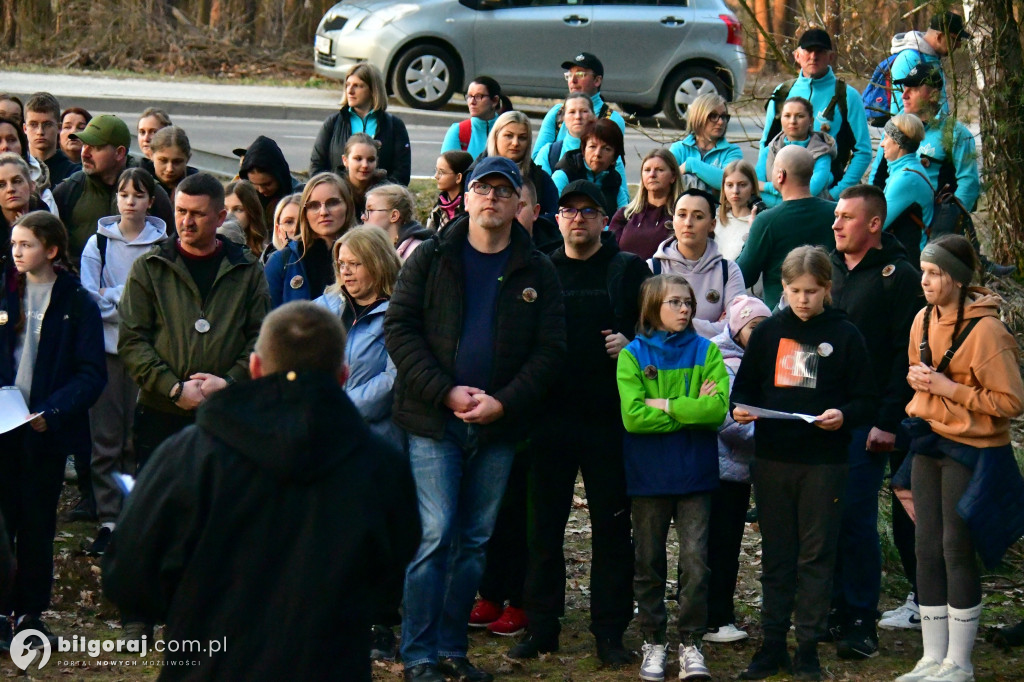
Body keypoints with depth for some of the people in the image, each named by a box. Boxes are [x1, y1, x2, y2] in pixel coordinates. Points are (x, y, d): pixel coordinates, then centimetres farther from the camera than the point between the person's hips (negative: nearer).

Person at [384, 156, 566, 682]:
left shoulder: (536, 273, 7)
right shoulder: (431, 259, 3)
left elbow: (549, 351, 3)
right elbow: (399, 328, -3)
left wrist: (502, 401, -11)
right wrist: (446, 392, -13)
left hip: (497, 426, 3)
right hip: (433, 422, -2)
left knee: (475, 540, 7)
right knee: (435, 535, -9)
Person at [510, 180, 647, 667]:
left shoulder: (628, 270, 6)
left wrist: (630, 343, -15)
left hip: (608, 416, -2)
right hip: (550, 416, 2)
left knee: (612, 525, 2)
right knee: (544, 523, 6)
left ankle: (609, 631, 9)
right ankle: (540, 626, 14)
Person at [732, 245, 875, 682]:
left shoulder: (844, 335, 0)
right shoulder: (768, 332, 7)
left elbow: (865, 400, 1)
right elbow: (745, 385, 12)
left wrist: (842, 415, -19)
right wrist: (740, 408, -9)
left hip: (824, 462, -2)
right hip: (772, 459, 2)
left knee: (816, 554, 3)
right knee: (776, 555, 9)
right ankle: (773, 645, 15)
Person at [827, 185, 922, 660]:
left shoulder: (899, 276, -4)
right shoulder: (827, 268, 14)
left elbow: (907, 354, -8)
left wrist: (888, 420, -14)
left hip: (866, 420, -5)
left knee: (856, 517, -7)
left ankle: (861, 622, 0)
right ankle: (834, 609, 14)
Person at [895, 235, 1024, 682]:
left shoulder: (985, 330, -18)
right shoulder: (924, 320, 5)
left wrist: (950, 389, -20)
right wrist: (917, 379, 0)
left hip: (970, 450, -7)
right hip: (928, 443, 7)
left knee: (957, 551, -2)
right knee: (928, 549, 9)